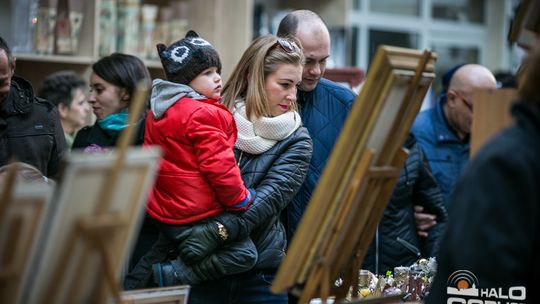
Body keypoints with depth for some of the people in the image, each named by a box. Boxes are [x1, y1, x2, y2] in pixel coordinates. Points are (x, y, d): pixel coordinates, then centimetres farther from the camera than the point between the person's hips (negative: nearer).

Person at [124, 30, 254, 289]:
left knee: (156, 257, 27)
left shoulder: (158, 112, 12)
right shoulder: (204, 115, -17)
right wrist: (240, 200, -7)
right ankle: (171, 276, -13)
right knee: (245, 254, -8)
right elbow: (218, 167, -21)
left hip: (165, 211, 9)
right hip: (199, 214, -9)